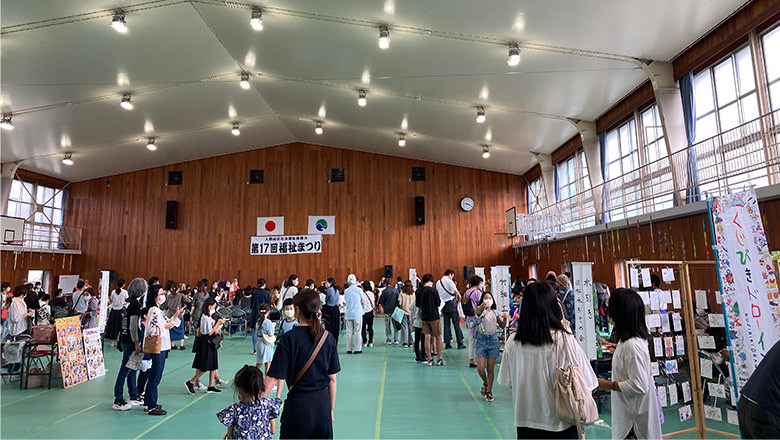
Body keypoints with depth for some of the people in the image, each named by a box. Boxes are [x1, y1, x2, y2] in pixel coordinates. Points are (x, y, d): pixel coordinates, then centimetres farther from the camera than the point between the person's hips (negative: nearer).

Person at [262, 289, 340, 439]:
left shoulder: (289, 338, -12)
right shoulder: (328, 338, -1)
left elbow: (274, 377, -13)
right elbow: (332, 379, 4)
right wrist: (331, 409, 15)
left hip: (298, 403, -3)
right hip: (323, 404, 3)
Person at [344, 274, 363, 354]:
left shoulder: (346, 291, 2)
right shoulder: (359, 290, -5)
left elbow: (345, 302, 8)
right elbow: (362, 302, 2)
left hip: (348, 314, 2)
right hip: (357, 313, -2)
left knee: (349, 331, 7)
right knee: (357, 331, 3)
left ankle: (349, 349, 8)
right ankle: (357, 349, 3)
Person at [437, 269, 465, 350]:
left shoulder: (438, 283, 11)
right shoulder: (449, 281, -9)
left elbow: (437, 294, 14)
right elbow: (455, 291, -20)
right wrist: (459, 295, -2)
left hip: (443, 304, 6)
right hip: (451, 302, -6)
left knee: (446, 324, 9)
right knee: (456, 323, 0)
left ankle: (447, 343, 10)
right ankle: (460, 344, 1)